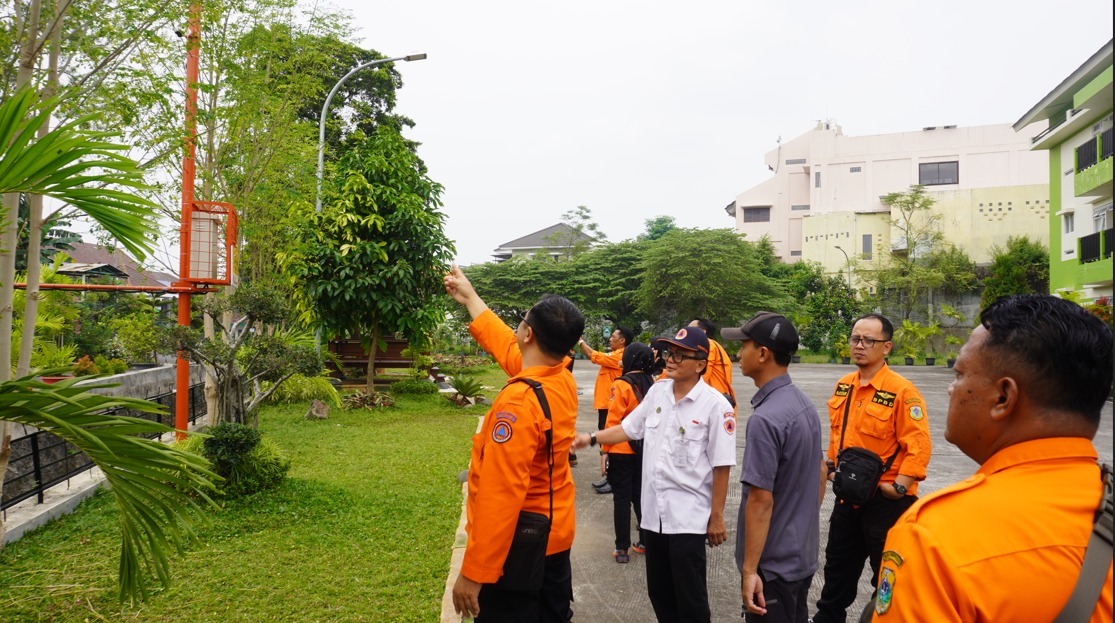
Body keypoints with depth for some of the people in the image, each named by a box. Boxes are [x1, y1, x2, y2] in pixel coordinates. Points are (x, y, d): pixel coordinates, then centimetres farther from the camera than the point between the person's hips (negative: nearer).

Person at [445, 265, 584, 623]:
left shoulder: (519, 401, -29)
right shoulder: (564, 380, -3)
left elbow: (500, 496, -31)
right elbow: (506, 345, 14)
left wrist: (472, 573, -25)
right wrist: (470, 297, 25)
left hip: (514, 547, -8)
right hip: (555, 535, 8)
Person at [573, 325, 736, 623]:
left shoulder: (715, 404, -15)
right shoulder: (657, 391, 3)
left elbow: (721, 466, -12)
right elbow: (629, 428, 16)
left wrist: (716, 517, -10)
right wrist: (591, 438, 5)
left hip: (689, 517, -6)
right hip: (653, 512, 6)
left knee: (690, 598, 5)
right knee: (659, 593, 19)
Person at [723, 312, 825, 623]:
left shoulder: (764, 419, -25)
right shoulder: (804, 404, 3)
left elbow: (761, 500, -25)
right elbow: (821, 472, 13)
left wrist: (750, 569, -19)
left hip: (773, 563, -8)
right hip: (804, 554, 8)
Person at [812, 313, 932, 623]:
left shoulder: (902, 390, -17)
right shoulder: (843, 386, 5)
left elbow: (918, 446, -18)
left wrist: (899, 486, -24)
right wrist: (832, 467, 12)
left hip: (885, 501, -7)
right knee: (838, 568, 22)